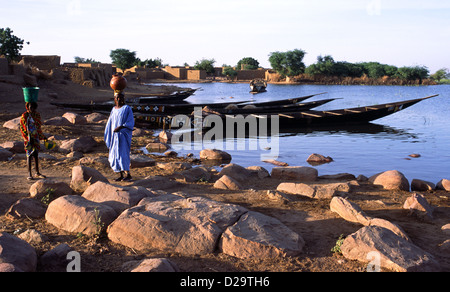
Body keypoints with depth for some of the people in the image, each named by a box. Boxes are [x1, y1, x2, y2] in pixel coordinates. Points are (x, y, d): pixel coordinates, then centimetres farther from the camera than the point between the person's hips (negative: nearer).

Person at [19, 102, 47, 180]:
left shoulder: (37, 115, 8)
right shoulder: (24, 116, -8)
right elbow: (22, 127, -10)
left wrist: (43, 137, 19)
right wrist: (28, 138, -17)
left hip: (36, 137, 5)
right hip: (29, 138, -5)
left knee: (36, 155, 11)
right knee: (29, 155, -3)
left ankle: (37, 173, 20)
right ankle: (29, 174, 1)